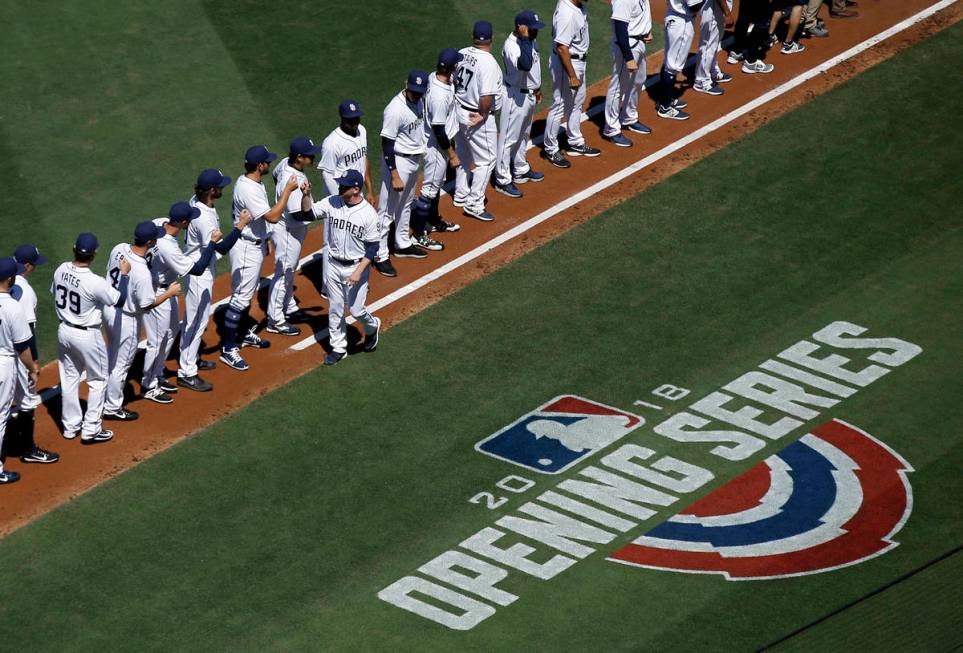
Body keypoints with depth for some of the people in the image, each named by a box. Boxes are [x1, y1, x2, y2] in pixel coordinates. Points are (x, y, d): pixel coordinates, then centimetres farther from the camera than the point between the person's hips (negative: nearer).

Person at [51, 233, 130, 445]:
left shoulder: (61, 270, -11)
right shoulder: (95, 282, -29)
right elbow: (119, 300, -16)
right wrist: (124, 274, -5)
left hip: (64, 330, 6)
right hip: (87, 335, -6)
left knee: (69, 378, 19)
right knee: (98, 380, 12)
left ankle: (71, 426, 31)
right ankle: (90, 430, 15)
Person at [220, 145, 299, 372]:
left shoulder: (252, 182, 4)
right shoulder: (248, 189, -29)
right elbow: (272, 217, -31)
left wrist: (264, 240, 23)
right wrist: (287, 191, -24)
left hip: (256, 244, 10)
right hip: (246, 248, -10)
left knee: (248, 293, 24)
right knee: (240, 297, -7)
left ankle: (245, 334, 40)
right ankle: (228, 348, -4)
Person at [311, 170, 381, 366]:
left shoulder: (369, 214, -18)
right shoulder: (331, 203, -6)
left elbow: (373, 247, -14)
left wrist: (359, 271, -21)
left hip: (356, 267, -4)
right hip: (333, 265, 4)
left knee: (356, 310, 1)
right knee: (334, 309, 11)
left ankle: (372, 327, 33)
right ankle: (338, 348, 25)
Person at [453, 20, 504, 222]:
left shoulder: (462, 54, -1)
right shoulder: (488, 62, -24)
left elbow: (453, 81, 8)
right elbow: (486, 96, -28)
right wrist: (483, 115, -12)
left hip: (460, 112, 8)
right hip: (478, 118, -8)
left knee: (464, 156, 24)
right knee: (486, 160, 3)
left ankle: (460, 196, 37)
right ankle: (474, 204, 4)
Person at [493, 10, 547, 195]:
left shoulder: (530, 40, 2)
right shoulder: (511, 45, -28)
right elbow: (525, 65, -46)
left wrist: (537, 87, 27)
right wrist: (525, 39, -39)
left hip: (529, 94, 10)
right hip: (515, 96, -10)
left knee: (524, 135, 24)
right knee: (509, 138, 0)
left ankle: (521, 170, 40)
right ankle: (502, 180, 9)